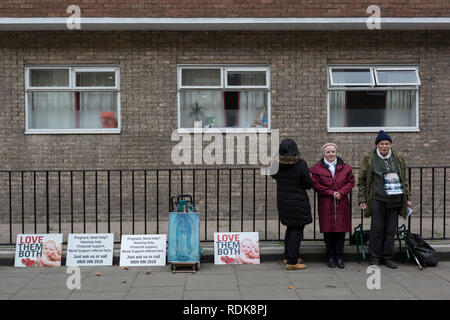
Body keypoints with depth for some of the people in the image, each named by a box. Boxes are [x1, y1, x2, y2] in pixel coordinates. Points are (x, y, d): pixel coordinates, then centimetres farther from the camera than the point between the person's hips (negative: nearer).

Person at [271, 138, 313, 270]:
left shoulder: (277, 164, -4)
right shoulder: (301, 164, -17)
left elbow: (274, 175, 16)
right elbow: (308, 184, -13)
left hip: (282, 201, 6)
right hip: (298, 202, -5)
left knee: (290, 228, 21)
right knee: (297, 230, 3)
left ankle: (288, 256, 29)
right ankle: (292, 262, 4)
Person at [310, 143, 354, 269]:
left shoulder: (344, 167, 8)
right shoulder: (317, 168, 1)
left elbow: (351, 181, 7)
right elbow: (316, 185, -4)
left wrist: (341, 192, -9)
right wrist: (331, 193, -11)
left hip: (341, 203, 2)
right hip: (326, 204, -2)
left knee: (341, 229, 0)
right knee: (328, 230, 0)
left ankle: (339, 257, 10)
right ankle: (330, 257, 12)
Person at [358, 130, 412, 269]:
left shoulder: (398, 157, 11)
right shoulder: (369, 158, 1)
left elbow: (404, 178, 19)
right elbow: (362, 180, 4)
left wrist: (407, 197, 14)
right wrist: (362, 199, -1)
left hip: (395, 200, 3)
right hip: (377, 199, -3)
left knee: (391, 230, 7)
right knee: (377, 229, -1)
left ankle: (388, 257, 18)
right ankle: (375, 257, 13)